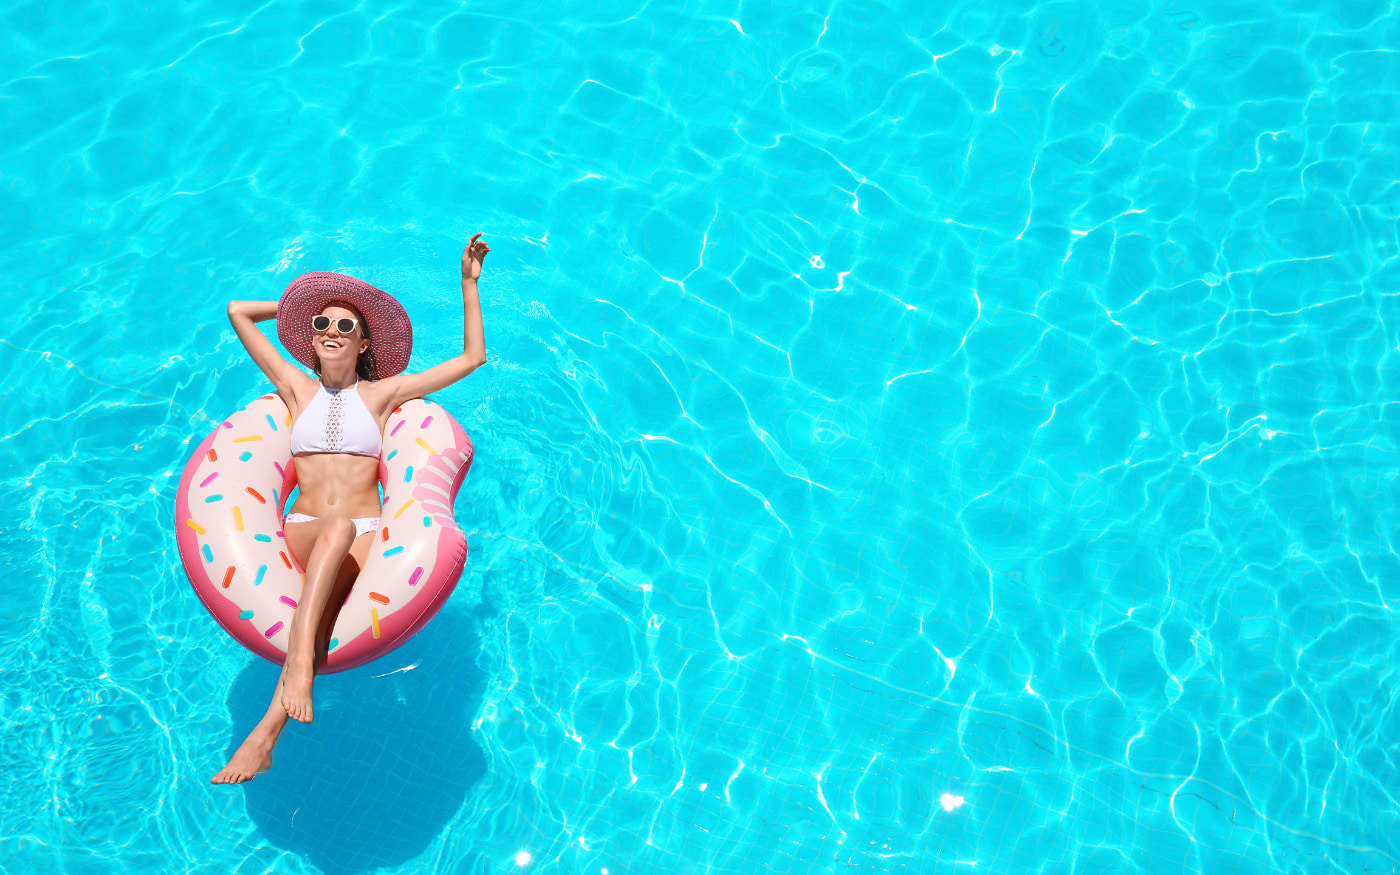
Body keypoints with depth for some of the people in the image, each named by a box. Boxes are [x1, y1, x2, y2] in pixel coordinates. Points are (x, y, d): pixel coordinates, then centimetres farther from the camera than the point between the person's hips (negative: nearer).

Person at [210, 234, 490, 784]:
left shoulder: (382, 394, 13)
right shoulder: (297, 390, 16)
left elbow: (472, 357, 14)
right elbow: (238, 312, 22)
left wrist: (469, 285, 15)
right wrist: (302, 306, 29)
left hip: (366, 536, 0)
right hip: (303, 530, 0)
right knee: (336, 527, -38)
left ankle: (266, 734, -50)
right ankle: (298, 663, -56)